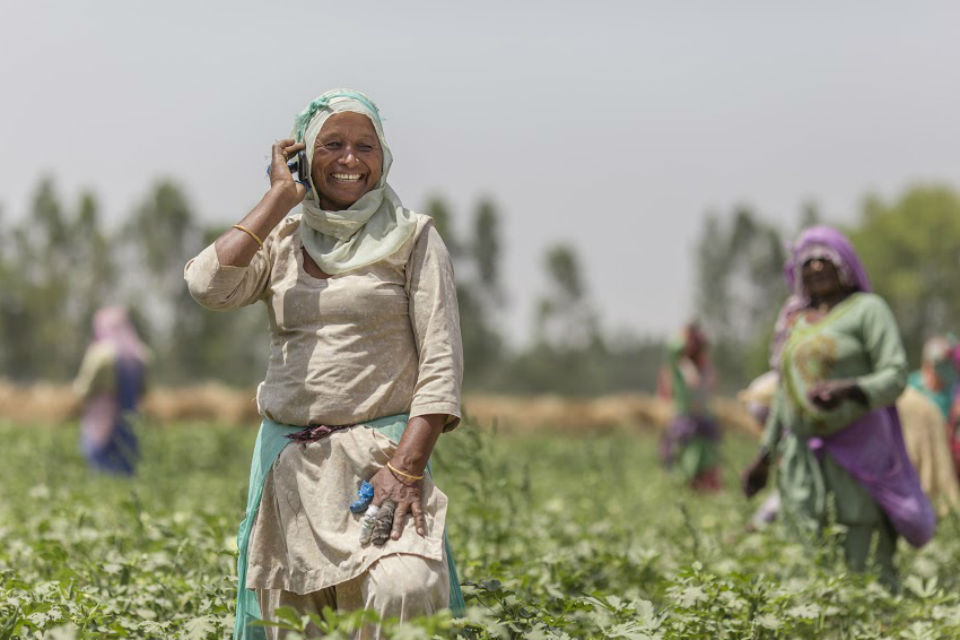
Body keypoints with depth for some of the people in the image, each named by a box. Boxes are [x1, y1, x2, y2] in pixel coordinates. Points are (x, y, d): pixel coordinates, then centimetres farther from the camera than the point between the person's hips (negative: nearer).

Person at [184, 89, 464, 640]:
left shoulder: (413, 238, 4)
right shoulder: (280, 240, 12)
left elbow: (441, 362, -3)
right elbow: (209, 286, -9)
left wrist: (408, 466, -16)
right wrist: (282, 197, -2)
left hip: (380, 454, -3)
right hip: (290, 463, 4)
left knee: (404, 591, -28)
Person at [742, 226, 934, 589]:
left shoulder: (866, 309, -2)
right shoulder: (795, 320, 16)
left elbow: (895, 377, -10)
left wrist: (846, 391, -27)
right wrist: (764, 457, 20)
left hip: (857, 447, -5)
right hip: (803, 450, 5)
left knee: (858, 565, -13)